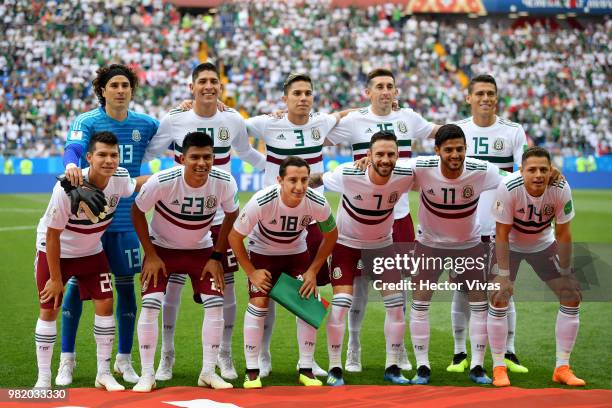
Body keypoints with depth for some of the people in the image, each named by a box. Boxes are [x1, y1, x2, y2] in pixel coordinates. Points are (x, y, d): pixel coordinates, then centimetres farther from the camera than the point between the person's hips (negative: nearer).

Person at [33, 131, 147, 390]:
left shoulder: (120, 178, -19)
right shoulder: (67, 188, -34)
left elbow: (136, 184, 11)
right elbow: (52, 235, -23)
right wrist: (55, 278, -17)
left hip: (91, 251, 4)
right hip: (54, 251, -4)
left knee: (105, 304, -4)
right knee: (49, 310, -2)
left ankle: (104, 374, 8)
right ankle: (43, 378, 9)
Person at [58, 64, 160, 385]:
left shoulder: (144, 125, 5)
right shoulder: (86, 122, -6)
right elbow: (73, 148, -24)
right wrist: (71, 164, -47)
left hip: (125, 219, 3)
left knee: (126, 285, 6)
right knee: (77, 283, 0)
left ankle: (124, 360, 19)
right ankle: (66, 360, 11)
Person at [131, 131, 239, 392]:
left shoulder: (224, 183, -23)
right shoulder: (162, 182, -30)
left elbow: (231, 216, -3)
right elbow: (137, 211, -13)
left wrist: (217, 257, -5)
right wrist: (150, 255, -13)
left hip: (201, 249, 2)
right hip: (162, 248, -2)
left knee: (216, 304, -9)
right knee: (150, 305, -14)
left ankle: (208, 372, 5)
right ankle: (147, 374, -2)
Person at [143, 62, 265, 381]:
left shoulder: (233, 121, 1)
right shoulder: (174, 120, -5)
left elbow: (246, 153, 20)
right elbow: (146, 151, 6)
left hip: (221, 217, 1)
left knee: (226, 287, 3)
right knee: (172, 285, 0)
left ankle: (225, 355, 20)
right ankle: (167, 355, 16)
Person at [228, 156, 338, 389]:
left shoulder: (317, 204, -28)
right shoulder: (261, 202, -35)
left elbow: (331, 236, -6)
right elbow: (235, 237, -20)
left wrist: (313, 271, -8)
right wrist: (251, 272, -17)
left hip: (297, 252, 2)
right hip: (262, 252, -2)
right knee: (258, 302, -15)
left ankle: (306, 370, 5)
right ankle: (252, 372, -4)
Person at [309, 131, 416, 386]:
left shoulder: (405, 176, -23)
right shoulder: (347, 175, -30)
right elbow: (317, 180, -10)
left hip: (383, 244, 3)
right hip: (347, 243, -3)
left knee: (396, 303, -1)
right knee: (340, 302, -14)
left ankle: (392, 367, 14)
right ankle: (335, 369, -1)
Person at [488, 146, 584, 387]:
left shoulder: (561, 189, -25)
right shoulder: (508, 188, -32)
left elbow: (563, 234, -13)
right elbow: (502, 235, -23)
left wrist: (565, 274, -12)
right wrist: (504, 275, -25)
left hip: (543, 244, 3)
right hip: (510, 245, -3)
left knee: (572, 296, -4)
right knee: (498, 297, -17)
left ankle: (562, 368, 6)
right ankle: (499, 368, -4)